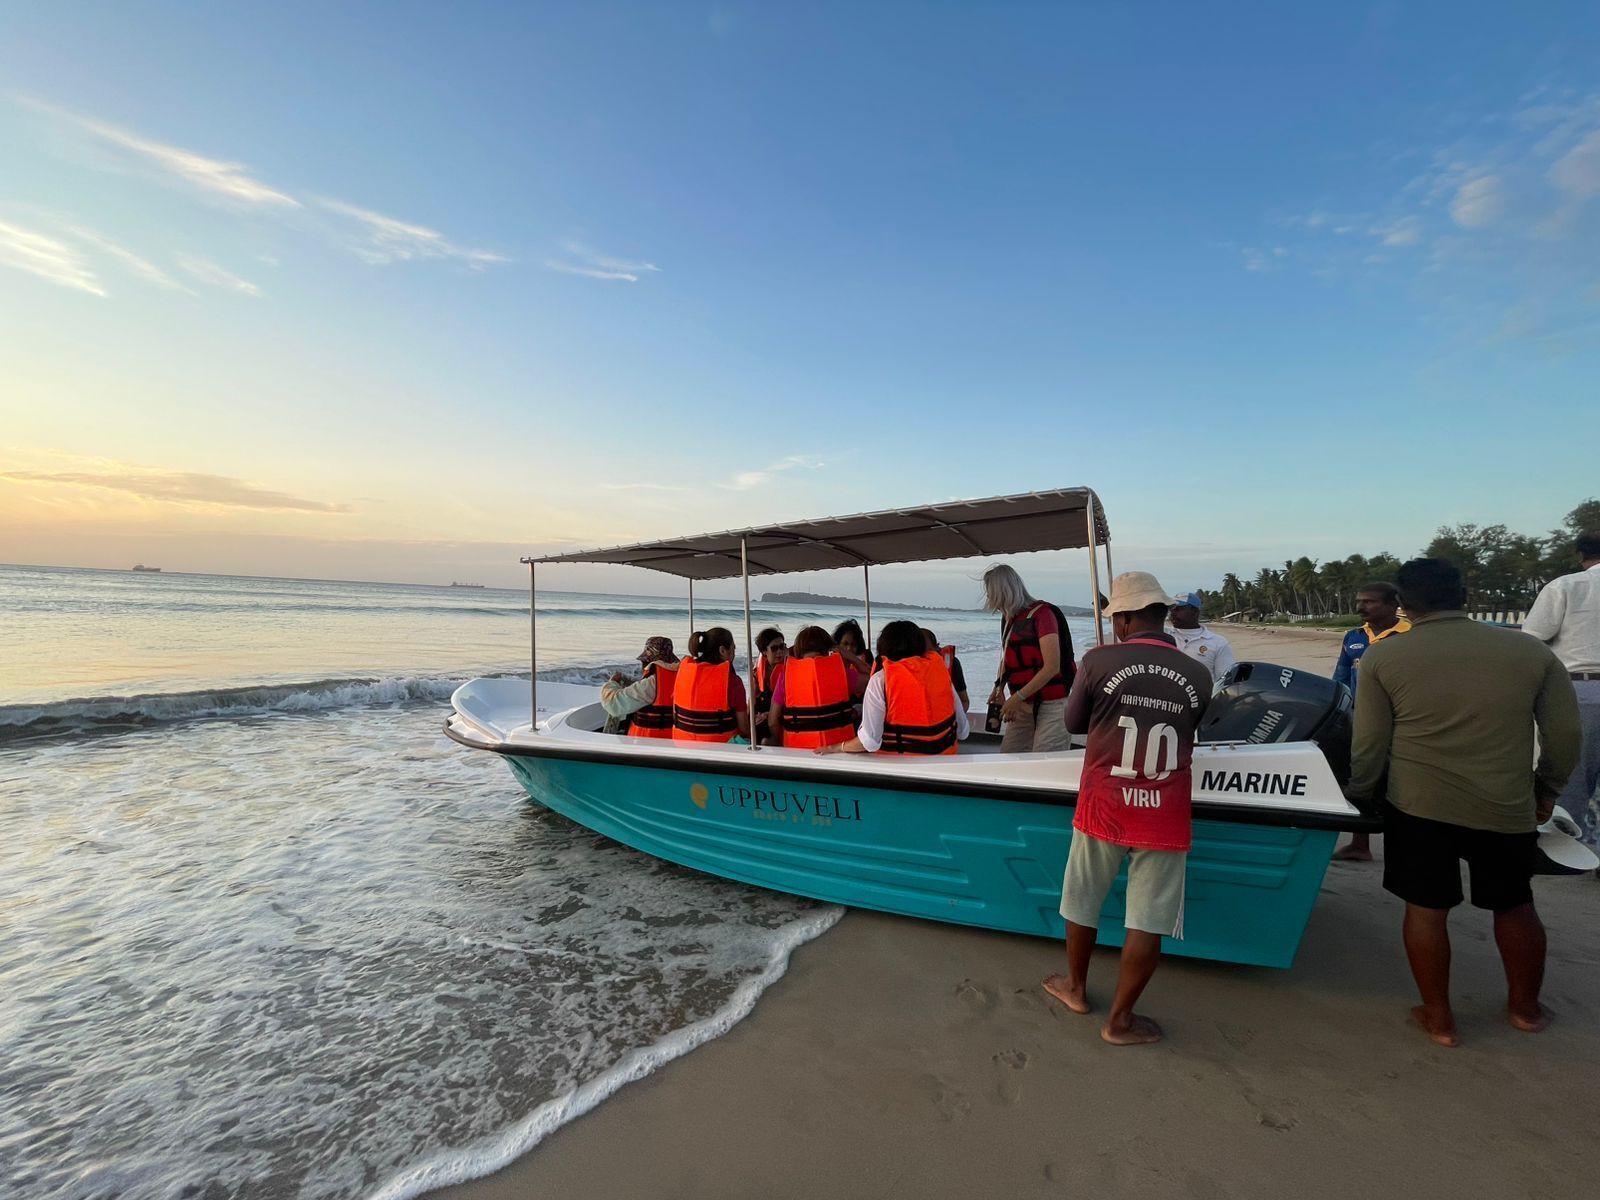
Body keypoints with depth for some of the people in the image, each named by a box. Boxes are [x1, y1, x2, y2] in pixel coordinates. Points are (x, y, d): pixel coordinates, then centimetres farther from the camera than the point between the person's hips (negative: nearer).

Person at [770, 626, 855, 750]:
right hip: (839, 746, 0)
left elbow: (774, 721, 1)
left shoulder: (787, 671, -1)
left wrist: (780, 745, 17)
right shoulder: (838, 667, -2)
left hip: (799, 748, 0)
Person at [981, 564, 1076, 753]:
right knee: (1006, 756, 6)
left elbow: (1052, 667, -18)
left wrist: (1018, 697, -17)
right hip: (1025, 704, 8)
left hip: (1052, 703, -8)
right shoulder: (1008, 619, 10)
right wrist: (999, 688, 7)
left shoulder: (1041, 614, -13)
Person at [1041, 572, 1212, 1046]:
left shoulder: (1099, 661, -11)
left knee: (1083, 902, 19)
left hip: (1103, 807, -1)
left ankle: (1076, 987, 37)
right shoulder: (1198, 675, -3)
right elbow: (1190, 734, 13)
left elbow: (1073, 723, 2)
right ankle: (1119, 1019, 21)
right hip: (1165, 816, 1)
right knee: (1148, 922, 11)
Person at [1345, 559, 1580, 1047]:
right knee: (1515, 905, 24)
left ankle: (1438, 1018, 23)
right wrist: (1547, 789, 19)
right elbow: (1565, 734, 3)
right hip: (1508, 810, 3)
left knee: (1425, 908, 12)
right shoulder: (1531, 650, -2)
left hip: (1418, 806, -2)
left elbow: (1369, 744, -6)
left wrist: (1358, 793, 9)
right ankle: (1525, 1006, 41)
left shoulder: (1382, 656, -9)